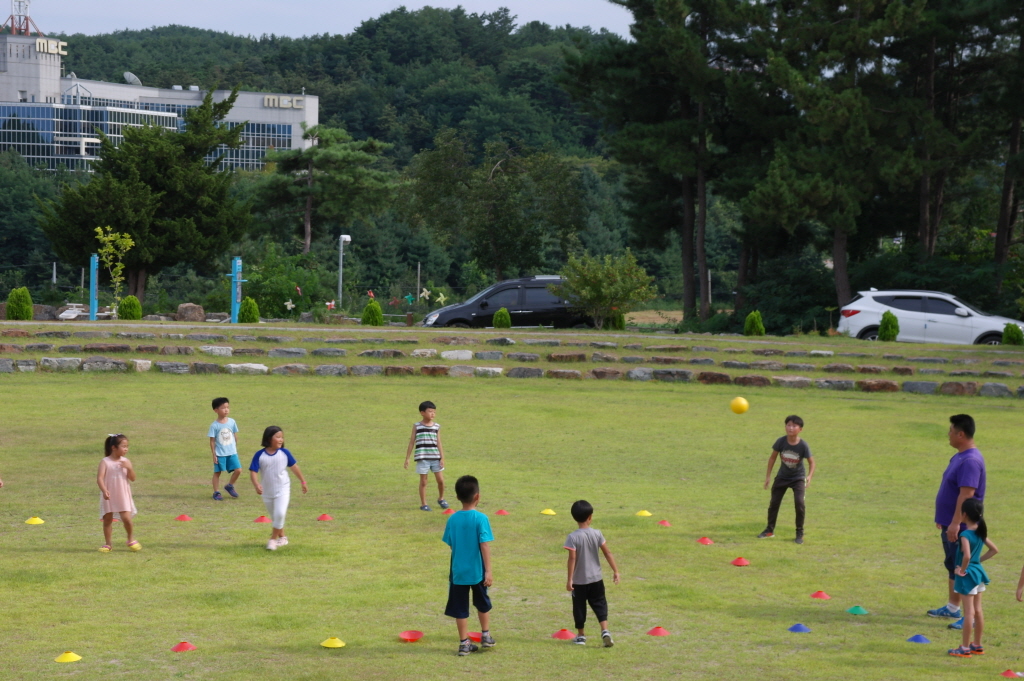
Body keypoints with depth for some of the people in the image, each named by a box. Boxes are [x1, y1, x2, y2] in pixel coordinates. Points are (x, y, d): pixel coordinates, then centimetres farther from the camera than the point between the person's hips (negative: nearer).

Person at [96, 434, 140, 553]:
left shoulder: (125, 462, 2)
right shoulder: (105, 462, -8)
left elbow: (133, 478, 1)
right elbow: (100, 478, -17)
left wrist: (129, 468, -17)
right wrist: (104, 490, -32)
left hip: (123, 496, 1)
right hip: (109, 497, -1)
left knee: (126, 518, -7)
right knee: (107, 519, 5)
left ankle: (131, 539, 16)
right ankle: (107, 543, 17)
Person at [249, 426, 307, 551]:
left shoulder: (284, 453, -6)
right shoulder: (259, 455, -10)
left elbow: (294, 467, 7)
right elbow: (253, 472, -13)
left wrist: (303, 482, 15)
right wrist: (256, 485, -31)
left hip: (283, 490, -1)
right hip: (267, 492, 1)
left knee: (280, 514, -18)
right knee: (274, 517, 14)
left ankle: (273, 539, -6)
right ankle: (282, 537, 33)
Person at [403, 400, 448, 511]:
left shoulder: (437, 426, 6)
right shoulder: (417, 426, 0)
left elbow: (438, 443, 6)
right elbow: (411, 443, 4)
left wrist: (442, 458, 1)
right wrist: (407, 458, 3)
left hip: (435, 457, 2)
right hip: (422, 458, -2)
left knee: (440, 480, 4)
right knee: (423, 481, 2)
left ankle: (441, 499, 29)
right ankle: (423, 504, 12)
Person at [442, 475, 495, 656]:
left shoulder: (453, 519, -3)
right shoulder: (480, 519, -13)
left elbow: (451, 545, 6)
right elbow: (484, 546, -16)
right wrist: (488, 571, -14)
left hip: (458, 571, 2)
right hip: (477, 571, -2)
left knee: (460, 608, 7)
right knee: (482, 604, 20)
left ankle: (464, 643, 9)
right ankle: (485, 636, 29)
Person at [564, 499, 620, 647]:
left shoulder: (573, 537, -14)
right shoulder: (597, 534, -5)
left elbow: (572, 559, -16)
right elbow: (607, 553, -3)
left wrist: (570, 579, -14)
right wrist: (616, 571, 4)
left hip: (579, 580, -2)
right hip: (596, 579, 2)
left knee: (579, 606, 11)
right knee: (600, 604, 8)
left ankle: (581, 635, 20)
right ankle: (605, 631, -11)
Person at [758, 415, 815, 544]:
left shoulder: (803, 445, -22)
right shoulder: (781, 442, -18)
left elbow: (812, 462, -12)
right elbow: (773, 457, -4)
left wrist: (809, 476, -29)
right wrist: (768, 475, -3)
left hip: (798, 478, -3)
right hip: (782, 477, 3)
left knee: (799, 503, -17)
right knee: (774, 502, 7)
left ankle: (799, 533, -2)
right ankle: (770, 530, 27)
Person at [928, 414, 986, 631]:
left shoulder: (970, 461, -22)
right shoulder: (959, 457, 12)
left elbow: (966, 494, -28)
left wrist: (955, 523, -30)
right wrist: (944, 519, 24)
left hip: (962, 527, -11)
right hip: (950, 524, 11)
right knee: (952, 566, 20)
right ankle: (953, 608, 32)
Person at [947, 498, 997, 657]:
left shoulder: (965, 535, -20)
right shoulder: (981, 532, 4)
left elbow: (967, 556, -34)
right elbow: (994, 550, 14)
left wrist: (962, 570, -19)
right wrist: (979, 560, 12)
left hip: (967, 574, -8)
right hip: (978, 572, 8)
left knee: (969, 612, -4)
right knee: (977, 610, 15)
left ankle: (965, 648, 3)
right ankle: (977, 645, 23)